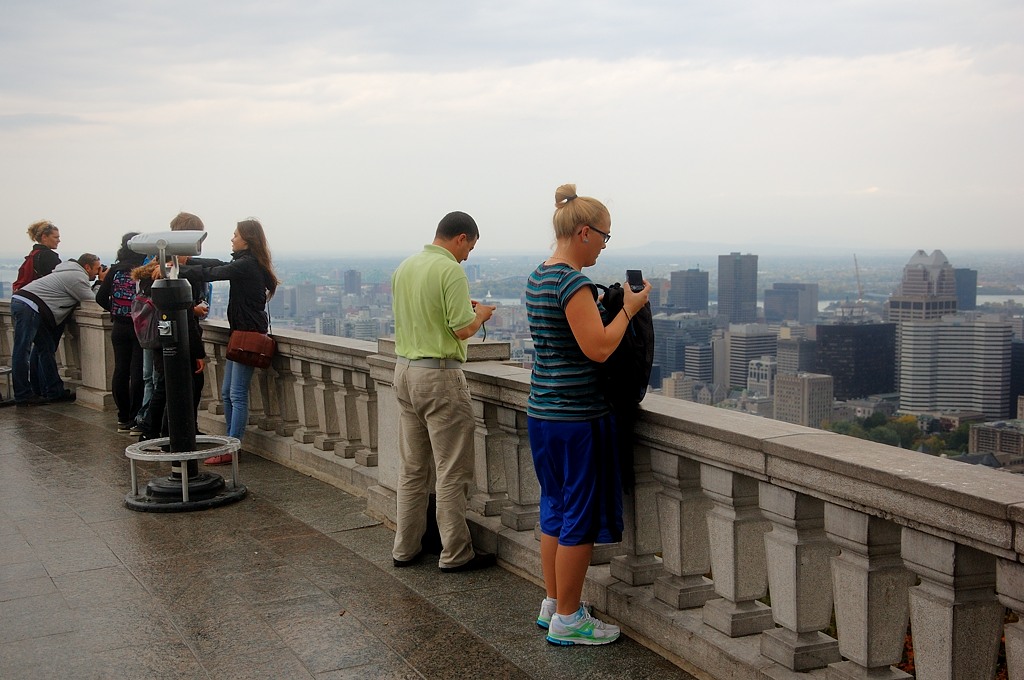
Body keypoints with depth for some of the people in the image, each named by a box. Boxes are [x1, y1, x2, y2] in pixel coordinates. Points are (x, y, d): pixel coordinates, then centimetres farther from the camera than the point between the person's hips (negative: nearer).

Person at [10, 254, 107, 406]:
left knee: (46, 348, 12)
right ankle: (23, 396, -4)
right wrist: (102, 281, 3)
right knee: (22, 351, -7)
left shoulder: (71, 272, 21)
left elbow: (86, 296, 21)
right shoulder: (78, 277, -9)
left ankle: (55, 391, 15)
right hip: (28, 305, -11)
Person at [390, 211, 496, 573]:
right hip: (439, 375, -8)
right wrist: (481, 314, 3)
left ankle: (405, 548, 22)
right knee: (452, 471, 1)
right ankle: (455, 554, 8)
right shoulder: (450, 271, -14)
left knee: (411, 468, 15)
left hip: (405, 368, 8)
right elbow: (463, 329, -17)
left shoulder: (404, 268, 10)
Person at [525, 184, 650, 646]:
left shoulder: (538, 277, 11)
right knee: (581, 516, 2)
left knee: (555, 508, 18)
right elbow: (598, 348, -22)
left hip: (542, 411, 10)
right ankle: (567, 619, 12)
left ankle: (553, 604, 29)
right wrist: (629, 308, -9)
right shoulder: (572, 282, -19)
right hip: (577, 416, -10)